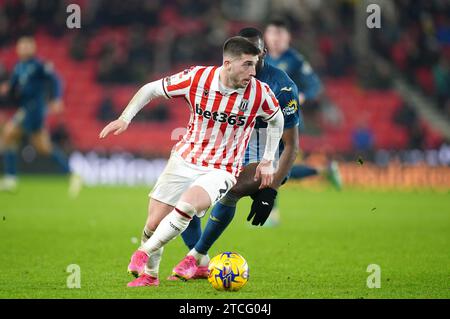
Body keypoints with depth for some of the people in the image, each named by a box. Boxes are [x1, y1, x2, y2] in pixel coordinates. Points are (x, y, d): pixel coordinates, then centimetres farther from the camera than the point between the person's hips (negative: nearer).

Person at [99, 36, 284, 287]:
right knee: (154, 223, 1)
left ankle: (143, 254, -15)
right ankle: (149, 274, 28)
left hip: (221, 170, -2)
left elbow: (277, 119, 9)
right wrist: (125, 119, -11)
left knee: (188, 203, -31)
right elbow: (151, 89, -1)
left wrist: (268, 162, 6)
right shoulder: (197, 78, -15)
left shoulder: (260, 93, -14)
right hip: (184, 160, 2)